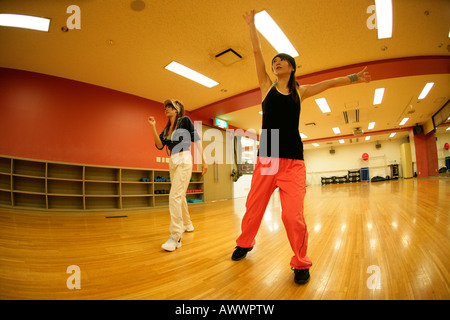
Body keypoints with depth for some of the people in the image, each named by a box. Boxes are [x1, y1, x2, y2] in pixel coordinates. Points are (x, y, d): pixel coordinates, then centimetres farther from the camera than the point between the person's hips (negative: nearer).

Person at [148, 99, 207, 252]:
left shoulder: (185, 120, -1)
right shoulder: (166, 129, 17)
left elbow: (197, 139, -4)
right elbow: (159, 145, 4)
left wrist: (203, 161, -10)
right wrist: (153, 127, -2)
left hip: (184, 162, -8)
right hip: (172, 163, 8)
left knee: (175, 196, -18)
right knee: (180, 196, 15)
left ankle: (175, 237, -16)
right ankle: (187, 225, 33)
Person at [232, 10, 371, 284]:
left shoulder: (300, 91, 13)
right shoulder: (267, 86, 11)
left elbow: (328, 83, 22)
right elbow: (257, 52, 12)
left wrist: (353, 77, 24)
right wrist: (252, 24, 18)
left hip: (293, 161, 0)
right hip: (266, 159, 1)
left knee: (293, 215, -10)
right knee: (253, 207, 6)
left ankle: (301, 263, 13)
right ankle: (245, 244, 33)